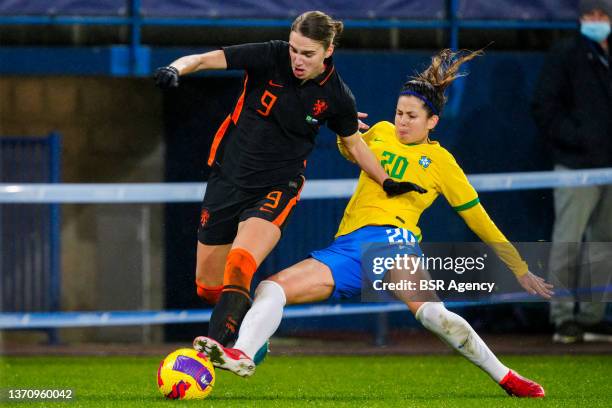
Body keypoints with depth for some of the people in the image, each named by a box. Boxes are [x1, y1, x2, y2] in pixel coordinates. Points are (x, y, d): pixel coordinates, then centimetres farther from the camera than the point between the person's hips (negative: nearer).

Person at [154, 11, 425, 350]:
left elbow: (353, 143, 11)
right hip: (228, 178, 2)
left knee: (239, 268, -29)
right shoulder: (270, 57, -13)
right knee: (208, 286, 8)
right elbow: (208, 59, -18)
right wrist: (177, 69, -38)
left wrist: (387, 183, 13)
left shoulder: (336, 96, -9)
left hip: (277, 188, -2)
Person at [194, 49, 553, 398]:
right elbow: (352, 151, 44)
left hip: (391, 238, -5)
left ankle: (506, 377, -24)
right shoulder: (381, 133, 21)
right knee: (272, 288, -17)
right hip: (346, 248, 5)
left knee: (433, 313, -33)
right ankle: (242, 355, -36)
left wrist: (521, 270, 13)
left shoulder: (440, 161, 10)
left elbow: (479, 220, 13)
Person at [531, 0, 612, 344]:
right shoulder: (565, 55, -3)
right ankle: (564, 316, -3)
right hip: (577, 166, -6)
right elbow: (545, 109, -6)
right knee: (568, 242, -7)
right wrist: (577, 138, -14)